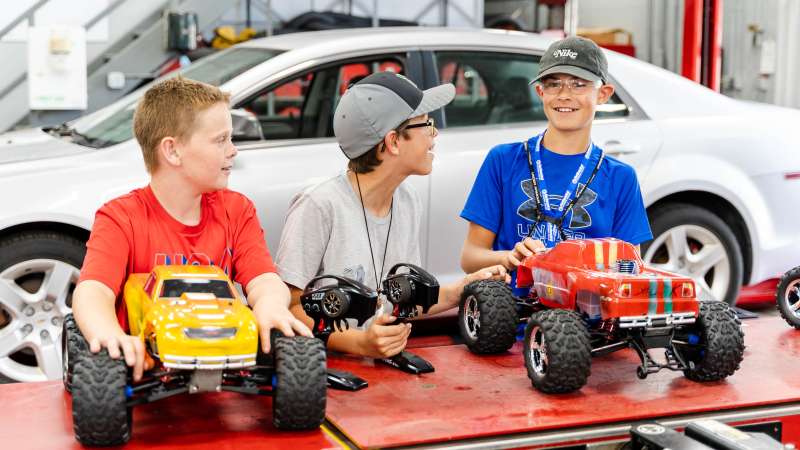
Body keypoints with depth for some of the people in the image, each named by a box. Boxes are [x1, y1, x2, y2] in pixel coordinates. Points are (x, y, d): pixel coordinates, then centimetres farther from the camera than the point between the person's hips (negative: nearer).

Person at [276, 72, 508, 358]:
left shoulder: (409, 203, 9)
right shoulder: (320, 206, -15)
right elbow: (289, 306, -15)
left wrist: (456, 292, 0)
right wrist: (359, 343, -26)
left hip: (385, 359, 5)